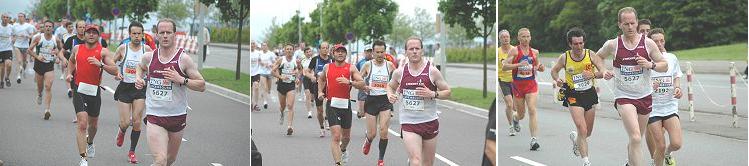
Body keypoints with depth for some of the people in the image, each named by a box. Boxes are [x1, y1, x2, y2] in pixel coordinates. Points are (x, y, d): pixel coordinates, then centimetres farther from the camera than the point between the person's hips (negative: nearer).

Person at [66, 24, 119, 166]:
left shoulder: (103, 52, -3)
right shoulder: (77, 48, 5)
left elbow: (114, 71, -12)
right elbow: (71, 61, 27)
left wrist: (100, 64, -25)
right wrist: (69, 73, 11)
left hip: (94, 91, 1)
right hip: (79, 90, -1)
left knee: (93, 123, 19)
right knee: (82, 123, -15)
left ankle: (90, 143, 52)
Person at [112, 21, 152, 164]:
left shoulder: (146, 49, -1)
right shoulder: (123, 48, -1)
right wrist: (116, 73, -10)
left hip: (140, 88, 0)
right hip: (124, 87, 0)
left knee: (137, 121, -4)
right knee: (125, 122, -3)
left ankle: (132, 152, 10)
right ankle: (122, 132, 35)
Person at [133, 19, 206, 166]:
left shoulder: (183, 58, -7)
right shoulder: (148, 57, 2)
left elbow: (202, 86, -7)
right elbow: (140, 67, 28)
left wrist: (181, 80, -21)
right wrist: (138, 78, 8)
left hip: (177, 116, 1)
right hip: (154, 116, -1)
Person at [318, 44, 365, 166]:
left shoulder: (351, 68, -1)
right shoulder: (327, 67, 5)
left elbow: (362, 84, -9)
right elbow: (321, 79, 26)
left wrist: (349, 82, -23)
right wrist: (320, 92, 12)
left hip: (346, 105, 1)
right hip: (332, 105, -1)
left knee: (346, 136, 18)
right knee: (336, 136, -14)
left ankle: (343, 150, 51)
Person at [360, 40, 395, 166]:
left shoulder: (389, 65, 2)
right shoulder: (367, 65, -1)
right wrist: (363, 87, -16)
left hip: (385, 100, 0)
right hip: (371, 100, 0)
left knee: (383, 131, -10)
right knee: (372, 133, 2)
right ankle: (368, 141, 40)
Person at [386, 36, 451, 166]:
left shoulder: (432, 71, -4)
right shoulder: (399, 73, 2)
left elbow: (447, 92, 0)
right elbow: (390, 86, 22)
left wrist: (432, 94, -18)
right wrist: (390, 95, 0)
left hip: (429, 121, 1)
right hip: (408, 122, -1)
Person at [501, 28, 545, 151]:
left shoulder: (534, 52, 7)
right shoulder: (514, 51, -6)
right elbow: (504, 67, -14)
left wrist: (540, 67, -1)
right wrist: (519, 64, -27)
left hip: (531, 85, 1)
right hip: (518, 85, -1)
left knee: (532, 110, -16)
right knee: (521, 114, 10)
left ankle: (534, 139, -20)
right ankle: (515, 119, 50)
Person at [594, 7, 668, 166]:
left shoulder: (648, 43, -4)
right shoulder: (612, 45, -5)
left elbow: (664, 65, 2)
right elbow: (598, 57, 15)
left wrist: (651, 65, -18)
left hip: (645, 96, 3)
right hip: (623, 96, -3)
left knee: (636, 139, 16)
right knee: (635, 138, -20)